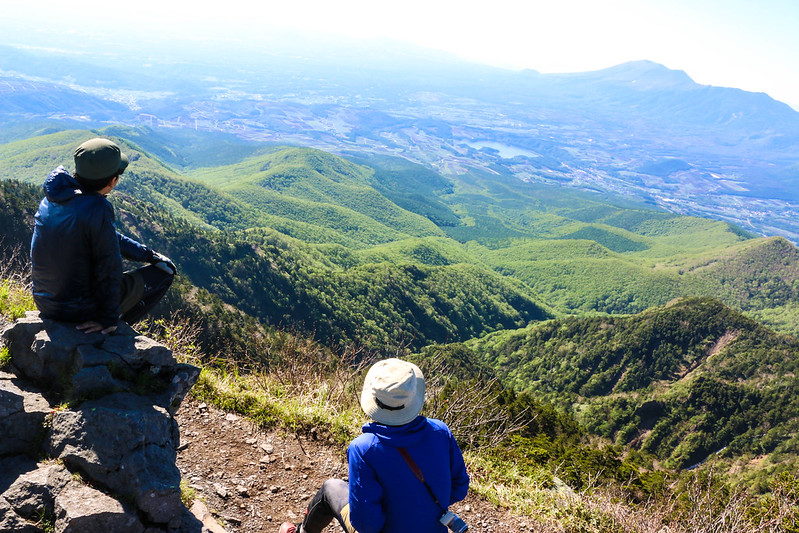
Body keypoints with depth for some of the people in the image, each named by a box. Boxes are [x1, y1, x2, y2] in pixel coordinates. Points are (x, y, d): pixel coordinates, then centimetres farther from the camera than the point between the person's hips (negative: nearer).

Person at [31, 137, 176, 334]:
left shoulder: (52, 197, 0)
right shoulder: (97, 208, -27)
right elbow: (109, 268, -23)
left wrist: (150, 255, 17)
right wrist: (109, 319, -11)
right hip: (80, 309, -8)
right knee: (166, 271, 10)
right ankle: (118, 326, 14)